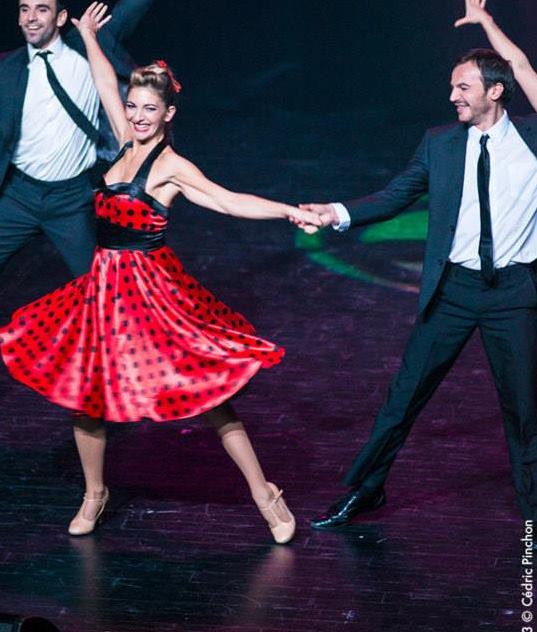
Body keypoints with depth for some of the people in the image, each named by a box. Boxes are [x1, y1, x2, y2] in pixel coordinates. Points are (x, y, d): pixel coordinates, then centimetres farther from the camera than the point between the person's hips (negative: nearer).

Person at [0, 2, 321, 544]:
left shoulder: (171, 165, -10)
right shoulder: (128, 145, 7)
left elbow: (229, 201, -15)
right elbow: (107, 87, 19)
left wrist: (290, 211, -24)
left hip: (152, 289, -7)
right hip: (105, 285, 7)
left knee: (205, 392, -6)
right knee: (84, 389, 9)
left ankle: (265, 495, 2)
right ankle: (94, 494, 28)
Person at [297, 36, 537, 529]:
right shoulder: (439, 144, 4)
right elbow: (395, 196, 5)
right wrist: (340, 212, -9)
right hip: (453, 287, 2)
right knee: (406, 393, 7)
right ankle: (363, 491, 22)